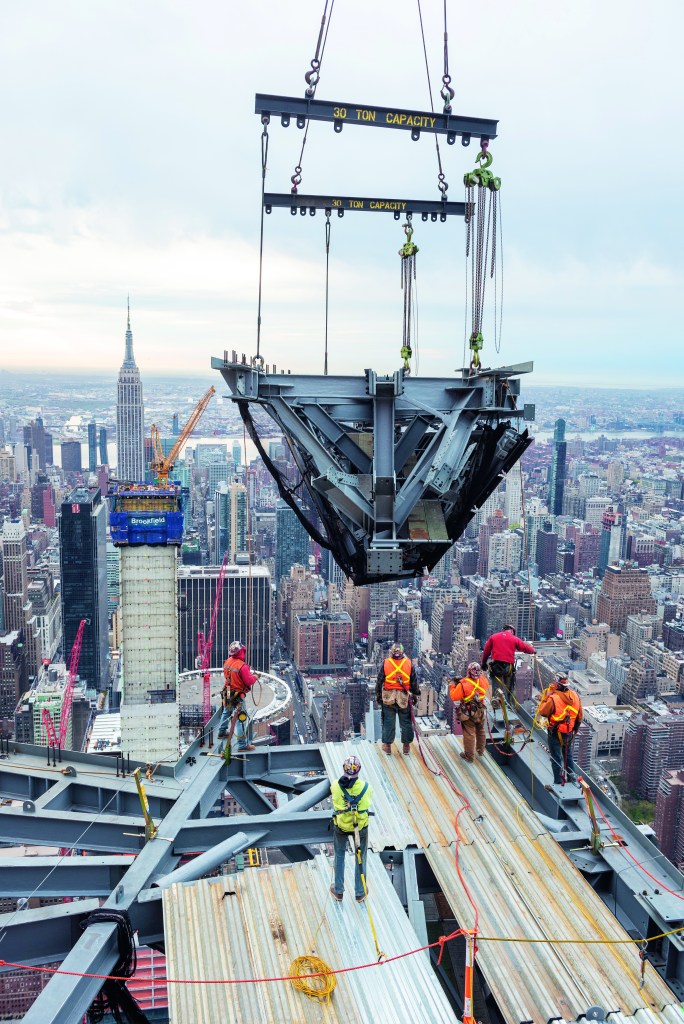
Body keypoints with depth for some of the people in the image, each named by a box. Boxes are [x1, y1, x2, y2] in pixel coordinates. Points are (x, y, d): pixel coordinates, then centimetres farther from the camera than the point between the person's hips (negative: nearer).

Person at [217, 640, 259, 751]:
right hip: (237, 696, -8)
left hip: (226, 694, 8)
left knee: (226, 712, 31)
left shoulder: (227, 661, -4)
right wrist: (255, 677, -1)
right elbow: (249, 681, -23)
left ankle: (222, 732, 52)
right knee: (242, 719, -2)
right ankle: (243, 745, 1)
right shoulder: (242, 666, -27)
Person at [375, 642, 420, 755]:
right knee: (406, 722, 13)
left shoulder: (386, 663, -7)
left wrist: (378, 695, 10)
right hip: (404, 697, 0)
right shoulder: (408, 663, -5)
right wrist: (415, 695, 13)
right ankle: (406, 746, 20)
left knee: (388, 722, 10)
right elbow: (414, 681, 2)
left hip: (388, 697, 0)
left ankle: (387, 745, 18)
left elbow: (379, 680, -1)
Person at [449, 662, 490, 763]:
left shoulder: (463, 684, -29)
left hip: (468, 712, -5)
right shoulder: (483, 680, -14)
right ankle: (480, 750, 44)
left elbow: (454, 697, -20)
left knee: (469, 734, 7)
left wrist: (452, 686, -6)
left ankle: (469, 756, 19)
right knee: (480, 730, 25)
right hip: (480, 710, 5)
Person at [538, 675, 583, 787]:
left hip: (556, 733, -5)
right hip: (569, 733, 5)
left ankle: (558, 782, 16)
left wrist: (545, 697, -6)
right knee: (568, 756, 24)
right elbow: (580, 715, 4)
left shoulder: (553, 698, -26)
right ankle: (572, 777, 33)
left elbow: (542, 712, -12)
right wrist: (575, 728, 18)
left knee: (556, 758, 8)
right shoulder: (575, 696, -7)